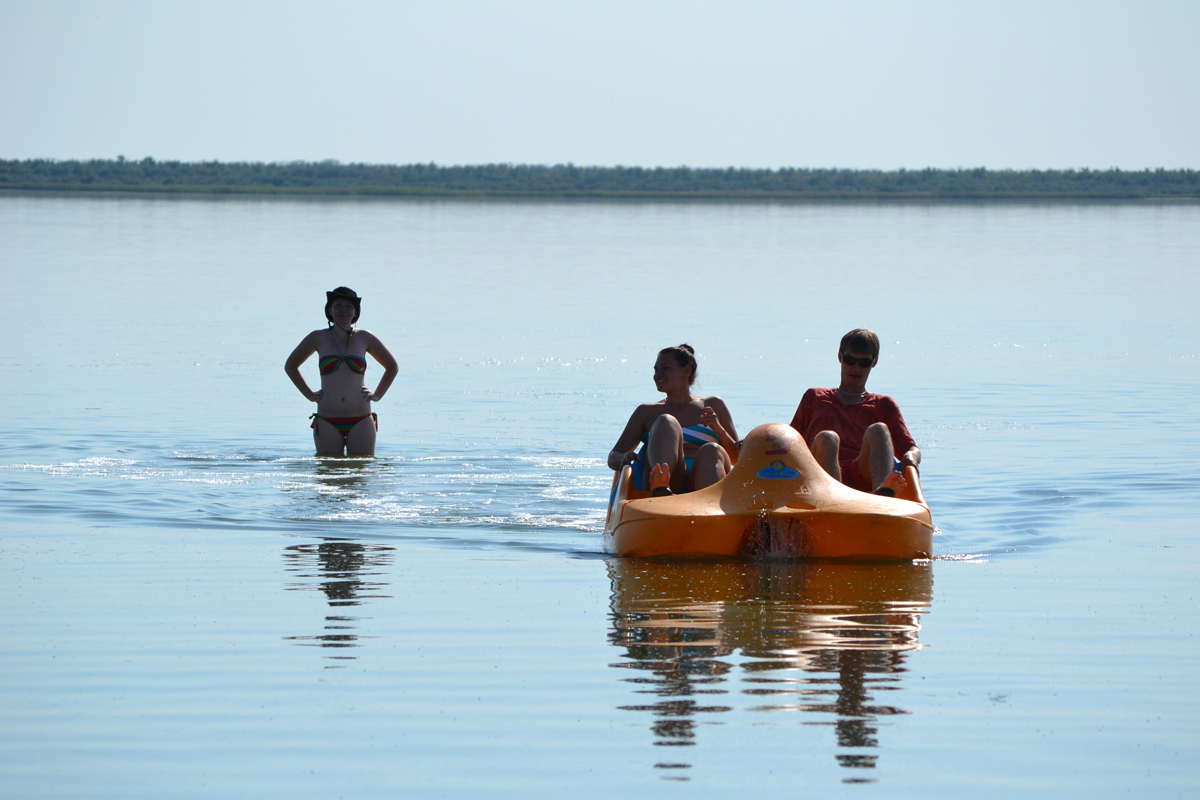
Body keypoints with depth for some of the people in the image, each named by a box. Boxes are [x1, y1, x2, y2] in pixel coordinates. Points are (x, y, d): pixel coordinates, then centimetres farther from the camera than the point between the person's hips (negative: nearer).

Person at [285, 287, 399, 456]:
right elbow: (290, 366, 20)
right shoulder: (319, 338, 6)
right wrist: (309, 394, 11)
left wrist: (377, 395, 10)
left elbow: (392, 366, 22)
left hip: (360, 423, 0)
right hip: (327, 423, 0)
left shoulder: (365, 338, 7)